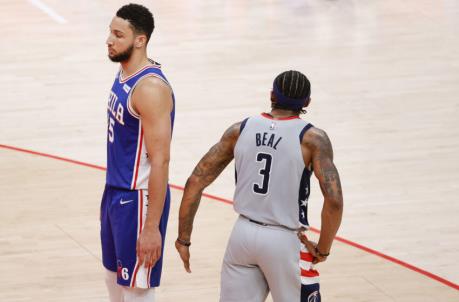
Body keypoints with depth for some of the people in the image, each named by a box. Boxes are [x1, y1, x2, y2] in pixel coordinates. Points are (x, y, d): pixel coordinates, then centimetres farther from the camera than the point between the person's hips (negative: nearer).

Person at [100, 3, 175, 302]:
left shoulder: (150, 88, -24)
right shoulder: (124, 73, 7)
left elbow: (160, 160, -24)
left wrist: (152, 227, -25)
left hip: (139, 199, -10)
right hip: (116, 192, 10)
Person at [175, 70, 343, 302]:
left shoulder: (239, 130, 2)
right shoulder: (312, 138, -10)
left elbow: (195, 183, 2)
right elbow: (334, 201, -19)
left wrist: (184, 239, 9)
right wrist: (323, 250, -4)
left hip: (243, 233, 4)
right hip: (284, 240, -4)